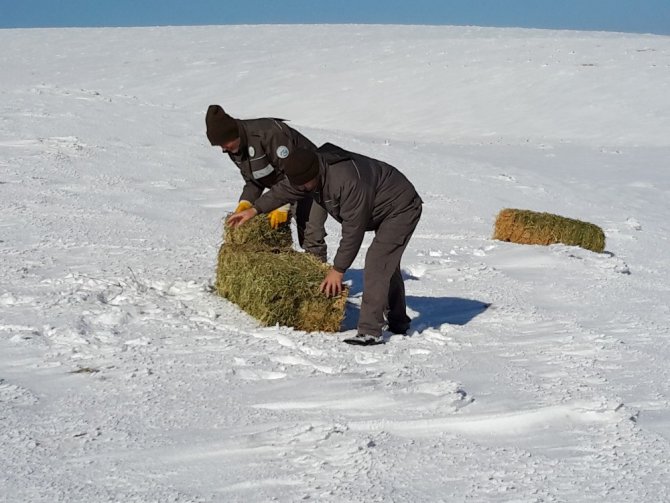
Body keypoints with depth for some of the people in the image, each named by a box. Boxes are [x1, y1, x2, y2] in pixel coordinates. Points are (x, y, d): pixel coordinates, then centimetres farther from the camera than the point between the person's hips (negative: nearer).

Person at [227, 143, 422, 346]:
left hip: (402, 208, -10)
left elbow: (353, 230, -32)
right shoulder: (311, 168, -9)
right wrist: (254, 209, 15)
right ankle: (398, 322, 34)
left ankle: (370, 331, -22)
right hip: (383, 212, 10)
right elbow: (284, 190, 10)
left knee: (377, 263, -20)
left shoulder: (349, 181, -38)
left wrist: (338, 269, -25)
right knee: (386, 264, 20)